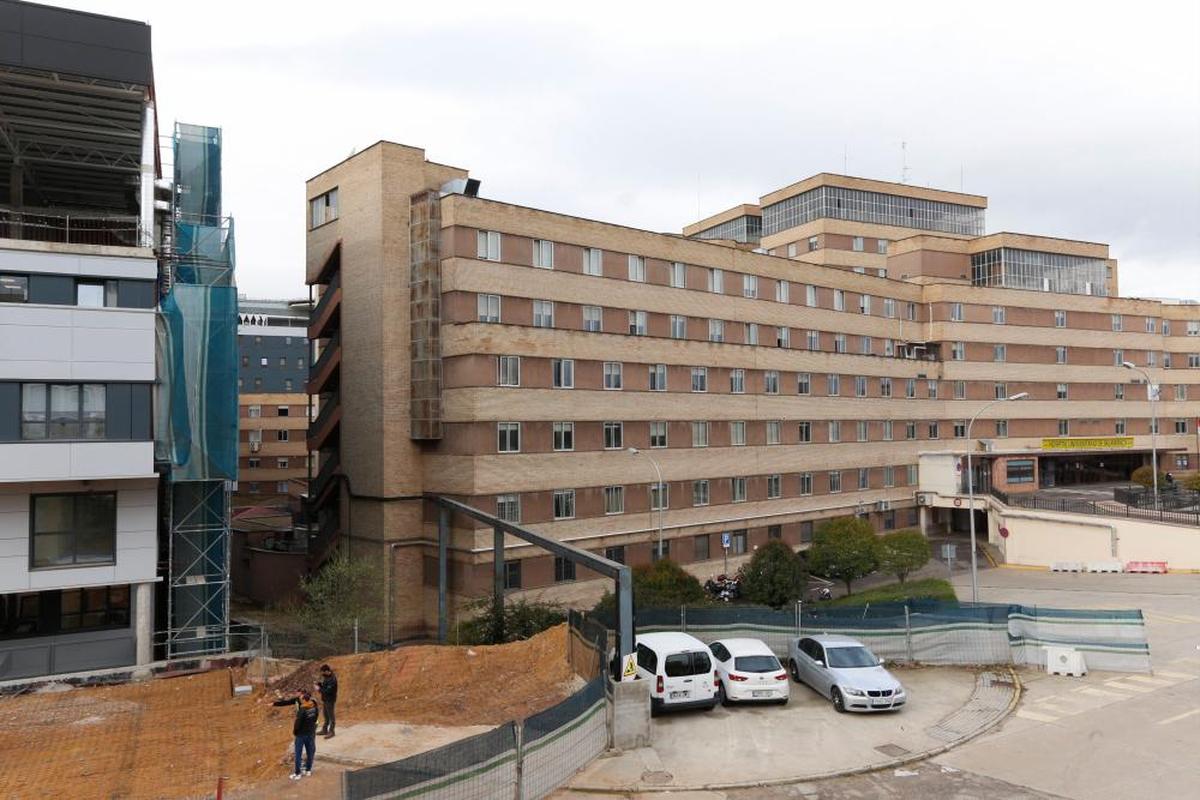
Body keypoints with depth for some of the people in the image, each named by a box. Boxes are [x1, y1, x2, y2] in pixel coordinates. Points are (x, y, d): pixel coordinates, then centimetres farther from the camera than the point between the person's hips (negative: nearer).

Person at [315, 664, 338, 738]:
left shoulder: (332, 679, -27)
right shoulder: (326, 677, 3)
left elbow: (328, 691, -28)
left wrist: (319, 689, -19)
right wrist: (318, 683, -2)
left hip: (330, 700, -10)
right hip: (325, 699, 10)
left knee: (331, 716, 2)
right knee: (325, 715, 20)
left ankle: (331, 732, 11)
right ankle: (324, 730, 33)